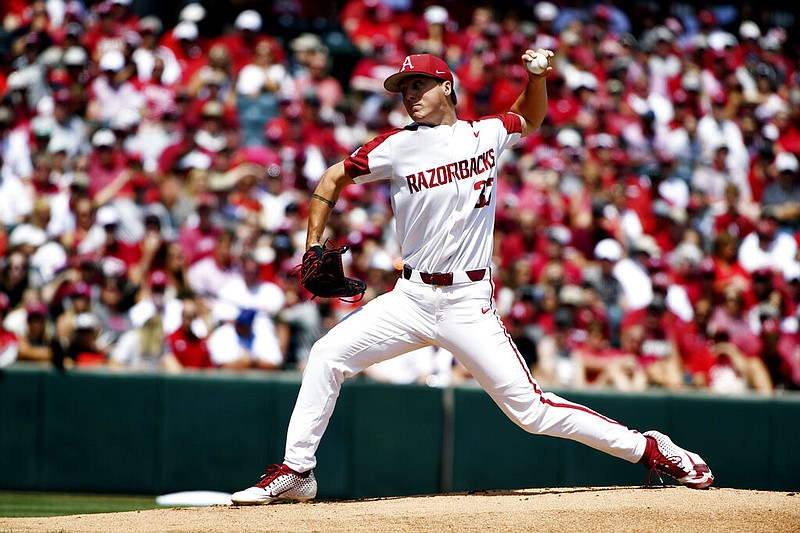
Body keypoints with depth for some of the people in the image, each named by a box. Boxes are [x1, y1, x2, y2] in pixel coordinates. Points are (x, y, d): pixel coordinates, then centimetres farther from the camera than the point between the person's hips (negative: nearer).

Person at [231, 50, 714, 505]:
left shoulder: (488, 134, 5)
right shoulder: (398, 147, 2)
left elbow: (530, 118, 27)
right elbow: (333, 179, 12)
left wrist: (537, 76, 7)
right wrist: (314, 247, 3)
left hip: (469, 304, -2)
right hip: (411, 297, 2)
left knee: (532, 409, -10)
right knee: (327, 356, -9)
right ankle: (296, 470, 3)